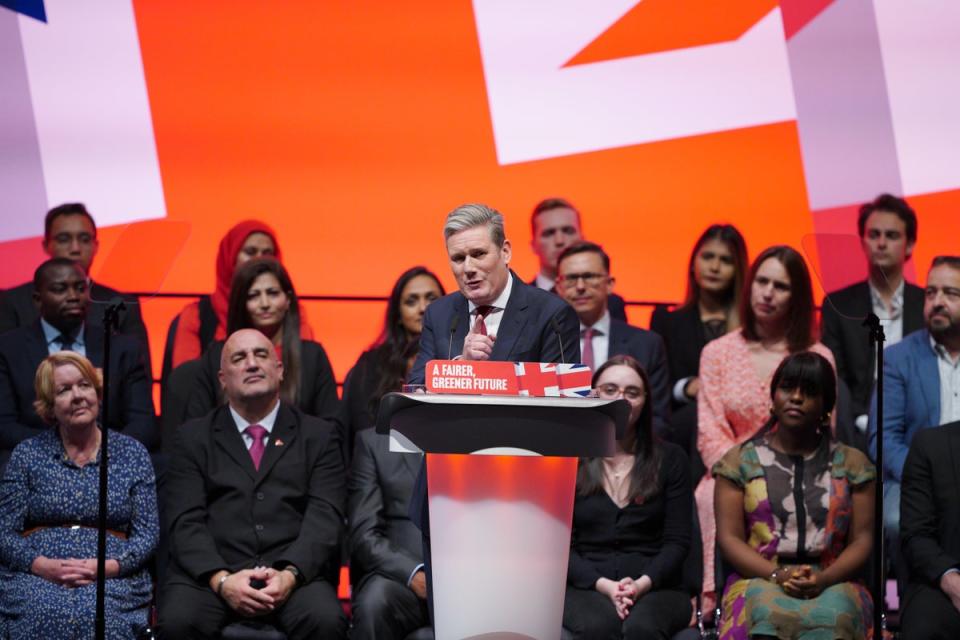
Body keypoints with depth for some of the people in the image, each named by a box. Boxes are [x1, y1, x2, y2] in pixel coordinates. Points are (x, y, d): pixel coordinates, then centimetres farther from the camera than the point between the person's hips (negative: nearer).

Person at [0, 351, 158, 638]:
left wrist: (107, 566, -12)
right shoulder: (27, 454, 13)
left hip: (114, 576, 0)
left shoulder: (132, 453, 13)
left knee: (96, 614, -35)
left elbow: (147, 534, 7)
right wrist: (45, 566, -12)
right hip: (36, 575, 0)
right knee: (43, 612, -35)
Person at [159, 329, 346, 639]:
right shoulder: (194, 438, 16)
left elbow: (324, 519, 3)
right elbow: (186, 522, 4)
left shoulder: (318, 436, 15)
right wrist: (221, 579, -15)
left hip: (295, 571, 0)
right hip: (210, 574, 0)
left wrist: (290, 574, -16)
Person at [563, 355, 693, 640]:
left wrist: (642, 584, -14)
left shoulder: (670, 459, 11)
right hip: (584, 587, 0)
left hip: (655, 587, 1)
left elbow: (677, 541, 5)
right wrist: (604, 585, -14)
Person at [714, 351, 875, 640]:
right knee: (770, 612, -39)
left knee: (831, 616, -38)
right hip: (761, 580, 0)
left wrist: (824, 579, -11)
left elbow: (862, 540, 9)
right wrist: (778, 575, -12)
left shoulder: (852, 464, 15)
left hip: (833, 583, 1)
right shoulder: (740, 461, 13)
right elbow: (729, 537, 5)